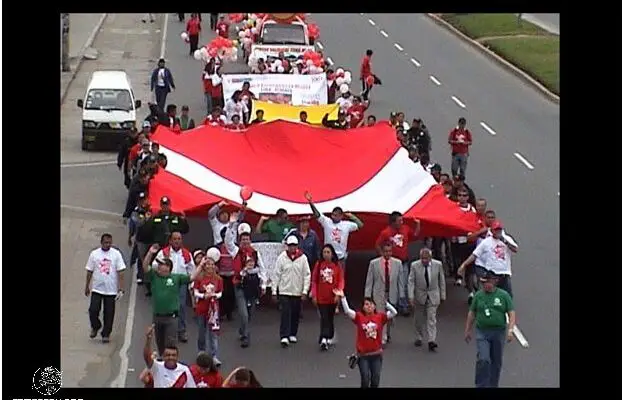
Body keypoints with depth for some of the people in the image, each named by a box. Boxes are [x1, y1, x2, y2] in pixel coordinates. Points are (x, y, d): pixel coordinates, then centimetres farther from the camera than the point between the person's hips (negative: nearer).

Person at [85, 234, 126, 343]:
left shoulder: (116, 254, -4)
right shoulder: (94, 254, 1)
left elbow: (120, 272, -4)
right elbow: (89, 271, 9)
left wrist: (120, 289, -10)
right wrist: (87, 287, 12)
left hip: (111, 290, -1)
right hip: (96, 289, 1)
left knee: (109, 313, 4)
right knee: (93, 310, -5)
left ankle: (106, 334, 17)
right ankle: (95, 327, 23)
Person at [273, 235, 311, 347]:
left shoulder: (303, 258, -2)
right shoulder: (281, 257, -3)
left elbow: (307, 275, 0)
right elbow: (276, 275, 1)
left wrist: (305, 290, -7)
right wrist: (274, 291, 0)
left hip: (298, 292, 2)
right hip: (284, 291, -2)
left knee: (295, 314, 10)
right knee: (285, 314, -9)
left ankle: (293, 334, 25)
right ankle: (284, 337, -12)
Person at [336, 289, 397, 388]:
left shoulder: (380, 317, 0)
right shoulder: (359, 317, -3)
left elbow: (394, 312, -6)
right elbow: (347, 311, -15)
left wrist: (385, 302, -15)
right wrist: (343, 298, -24)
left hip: (376, 354, 2)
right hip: (363, 354, -2)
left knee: (375, 379, 5)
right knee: (365, 379, -6)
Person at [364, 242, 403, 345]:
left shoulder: (397, 263, 0)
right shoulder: (374, 263, -4)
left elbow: (400, 280, 3)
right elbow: (369, 281, -2)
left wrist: (402, 295, 1)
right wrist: (367, 295, -6)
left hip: (392, 295, 2)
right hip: (379, 294, -2)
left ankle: (387, 335, 36)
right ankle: (382, 339, -6)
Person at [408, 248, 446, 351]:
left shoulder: (438, 265, -6)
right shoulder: (414, 266, -9)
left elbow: (442, 281, 4)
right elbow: (411, 282, -9)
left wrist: (443, 295, 6)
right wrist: (411, 297, -17)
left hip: (433, 296, -1)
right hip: (419, 296, 1)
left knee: (431, 318, -9)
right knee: (418, 319, 11)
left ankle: (431, 341, -15)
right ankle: (419, 338, 30)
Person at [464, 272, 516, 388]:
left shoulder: (504, 295, 0)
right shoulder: (479, 295, 5)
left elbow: (512, 314, -2)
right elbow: (472, 313, 13)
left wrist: (510, 330, -14)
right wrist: (467, 330, 15)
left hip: (499, 333, 0)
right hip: (482, 332, 0)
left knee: (496, 362, 8)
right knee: (483, 360, -14)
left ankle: (493, 385, 22)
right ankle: (481, 385, -8)